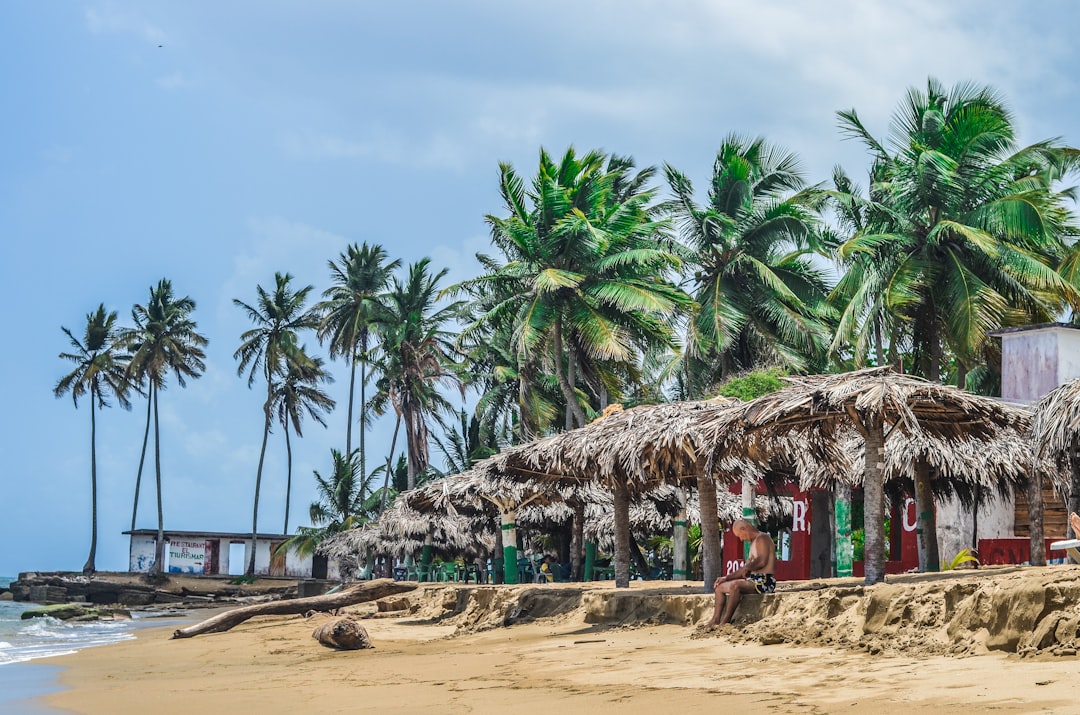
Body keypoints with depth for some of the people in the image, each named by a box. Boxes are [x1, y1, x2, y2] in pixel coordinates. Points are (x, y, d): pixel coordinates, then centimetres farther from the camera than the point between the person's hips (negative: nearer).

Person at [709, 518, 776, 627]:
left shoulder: (762, 538, -7)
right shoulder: (753, 543, 24)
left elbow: (762, 561, -24)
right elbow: (745, 570, 25)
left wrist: (747, 567, -28)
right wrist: (726, 577, 16)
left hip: (765, 581, -11)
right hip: (754, 580, 11)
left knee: (734, 585, -33)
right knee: (720, 587, 9)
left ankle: (725, 622, -30)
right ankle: (715, 620, -4)